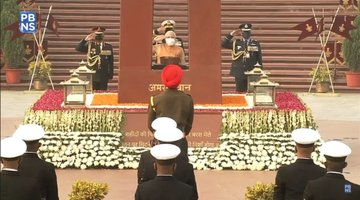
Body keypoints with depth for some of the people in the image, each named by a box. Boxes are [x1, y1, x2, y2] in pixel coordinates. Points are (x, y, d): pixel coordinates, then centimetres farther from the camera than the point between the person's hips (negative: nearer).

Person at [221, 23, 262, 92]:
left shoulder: (256, 43, 5)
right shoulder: (236, 43, 7)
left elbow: (259, 58, 6)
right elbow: (223, 44, -2)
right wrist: (231, 35, -9)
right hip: (239, 73, 1)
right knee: (239, 93, 3)